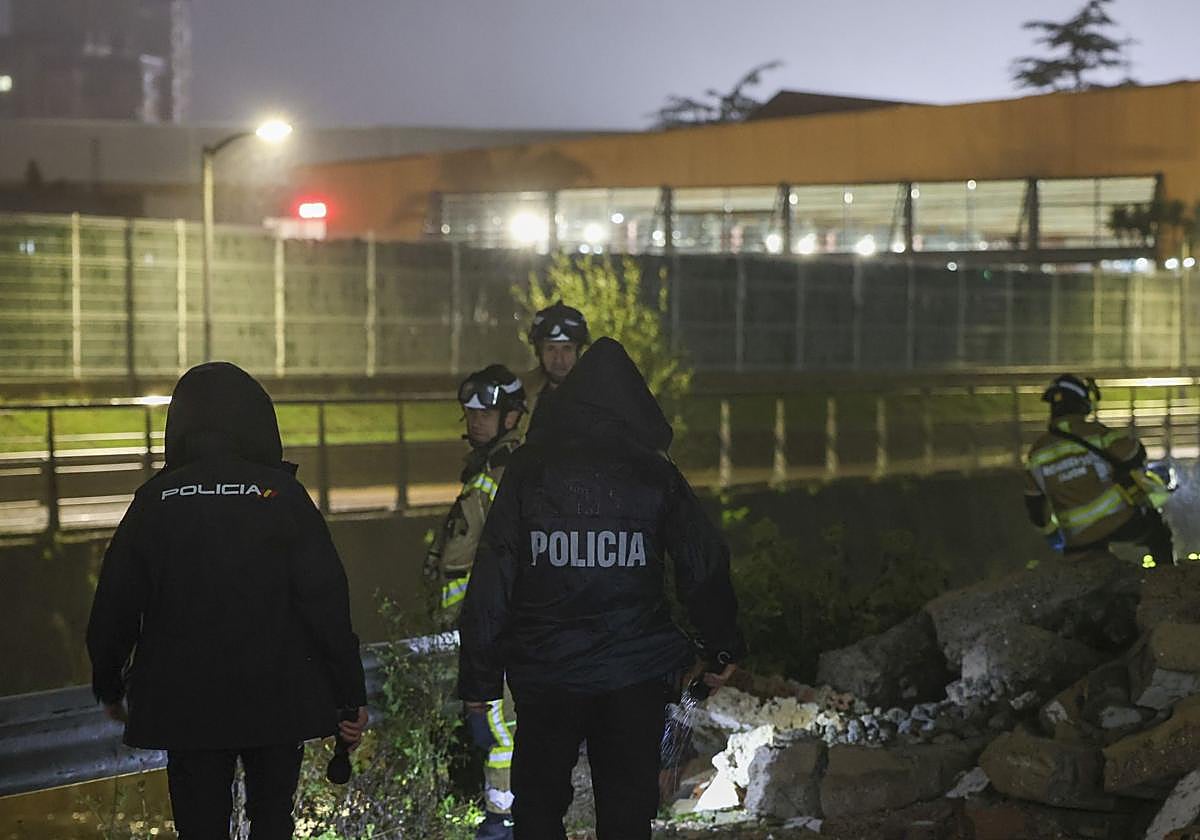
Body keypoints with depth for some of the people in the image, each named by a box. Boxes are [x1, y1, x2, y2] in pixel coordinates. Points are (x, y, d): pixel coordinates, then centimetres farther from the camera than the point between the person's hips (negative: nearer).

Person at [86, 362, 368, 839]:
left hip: (186, 705, 1)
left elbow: (114, 607, 1)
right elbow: (327, 599, -12)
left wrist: (109, 687, 17)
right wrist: (351, 694, -4)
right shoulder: (280, 493, -8)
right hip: (278, 702, -1)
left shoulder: (155, 499, -3)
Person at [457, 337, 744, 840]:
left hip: (545, 672, 0)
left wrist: (479, 675, 0)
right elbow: (704, 566, 5)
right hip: (636, 674, 0)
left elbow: (493, 577, -5)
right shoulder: (655, 474, -1)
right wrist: (721, 647, 19)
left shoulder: (527, 469, -3)